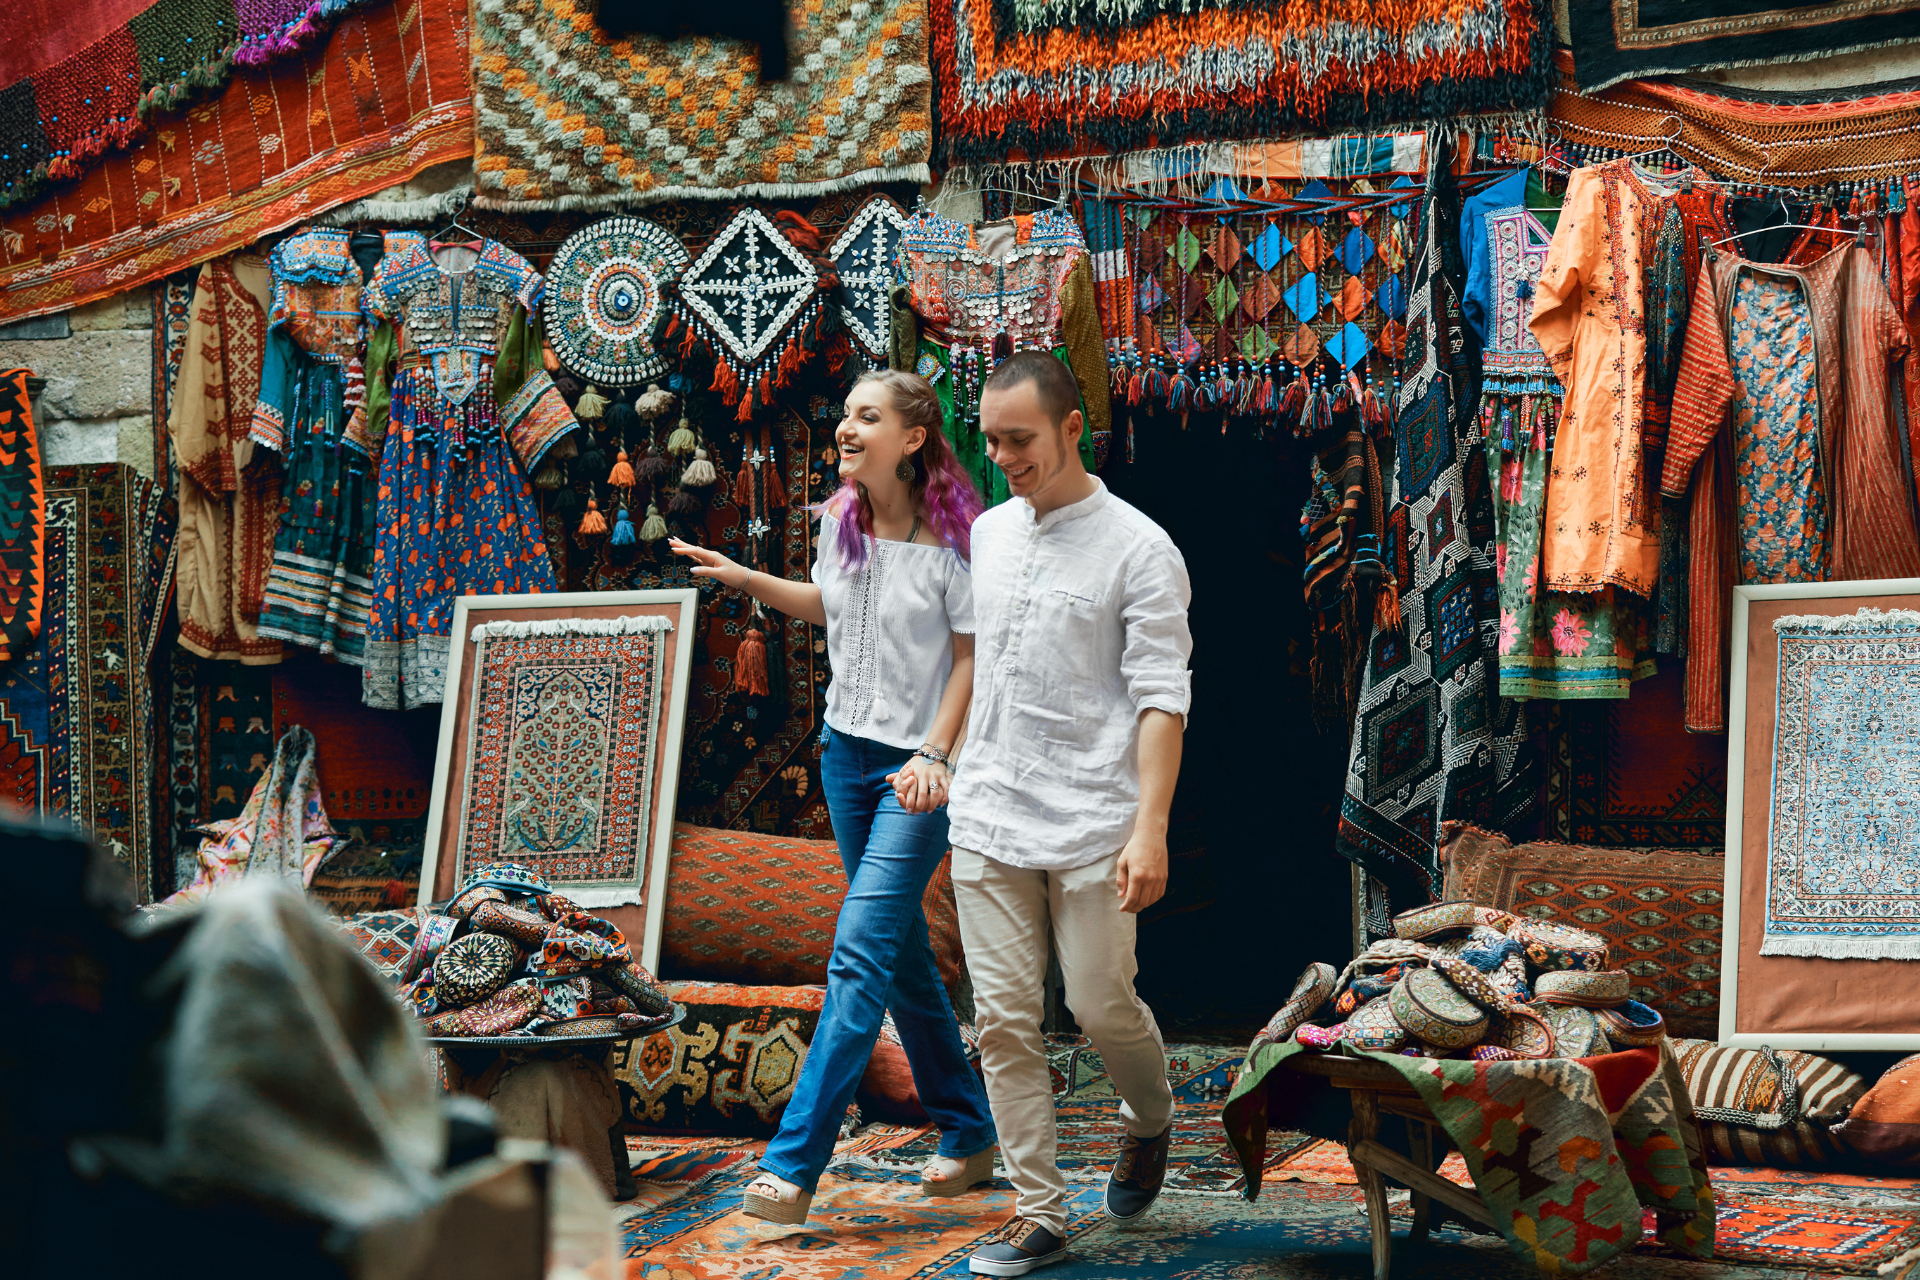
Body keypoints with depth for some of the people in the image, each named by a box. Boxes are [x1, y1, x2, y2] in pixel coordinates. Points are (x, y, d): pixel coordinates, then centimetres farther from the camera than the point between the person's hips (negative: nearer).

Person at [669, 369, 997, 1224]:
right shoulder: (840, 518, 5)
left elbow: (971, 657, -11)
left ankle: (792, 1164, -15)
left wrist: (935, 755, -19)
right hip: (848, 750, 7)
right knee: (901, 949, 13)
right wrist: (747, 580, 13)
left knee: (860, 951, -13)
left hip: (922, 766, -7)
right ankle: (969, 1135, 27)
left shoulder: (954, 537, -14)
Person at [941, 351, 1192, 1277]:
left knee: (1100, 1004, -1)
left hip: (1091, 821, -5)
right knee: (1005, 1019, 1)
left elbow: (1161, 700, -9)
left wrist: (1149, 828, -17)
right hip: (988, 818, 5)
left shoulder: (1139, 549, -6)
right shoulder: (987, 533, 12)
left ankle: (1149, 1119, 32)